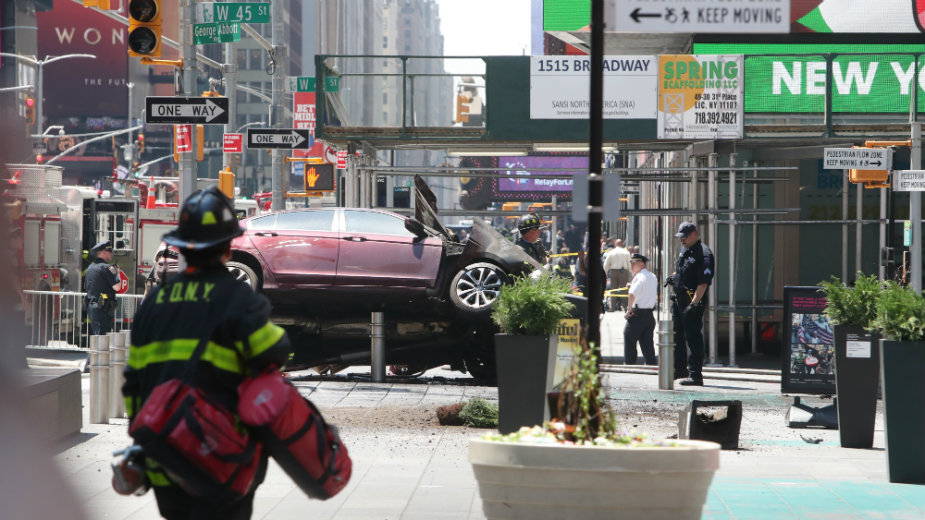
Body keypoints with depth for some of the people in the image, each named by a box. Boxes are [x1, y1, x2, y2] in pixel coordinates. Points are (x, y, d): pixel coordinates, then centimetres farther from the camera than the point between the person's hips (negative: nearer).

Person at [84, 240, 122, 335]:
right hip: (103, 308, -9)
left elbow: (86, 287, 22)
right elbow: (117, 287, -17)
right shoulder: (106, 267, -13)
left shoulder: (90, 267, 15)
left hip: (90, 305, 9)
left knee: (95, 334, 13)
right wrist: (117, 273, -2)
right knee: (103, 334, -10)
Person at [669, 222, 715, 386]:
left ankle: (695, 375, -4)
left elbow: (703, 283, -21)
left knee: (693, 338, -7)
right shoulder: (684, 250, 15)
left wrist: (693, 304, -26)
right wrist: (673, 277, 11)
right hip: (679, 299, 9)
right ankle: (679, 370, 31)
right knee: (677, 335, 17)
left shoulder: (703, 254, -14)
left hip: (693, 301, -9)